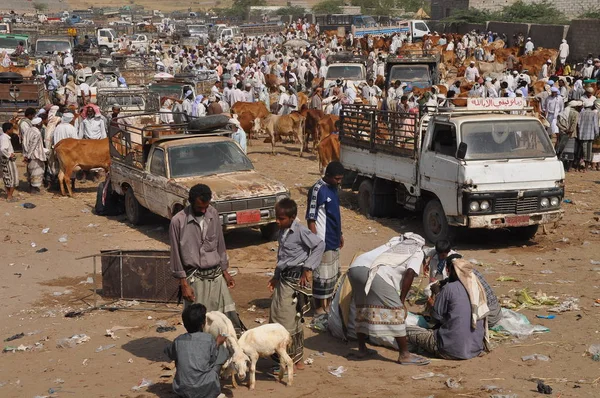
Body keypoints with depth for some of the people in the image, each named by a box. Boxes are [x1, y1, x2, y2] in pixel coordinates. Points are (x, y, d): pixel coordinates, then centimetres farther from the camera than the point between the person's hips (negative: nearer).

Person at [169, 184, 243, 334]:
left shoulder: (213, 214, 2)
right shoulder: (178, 221, -12)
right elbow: (176, 255, -8)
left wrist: (225, 271, 12)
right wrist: (184, 284, -9)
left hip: (216, 275, 4)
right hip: (195, 278, -4)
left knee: (230, 315, 2)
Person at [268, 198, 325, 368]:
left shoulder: (300, 231, -15)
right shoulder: (282, 232, 9)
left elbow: (320, 245, -19)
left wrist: (307, 268, -19)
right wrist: (276, 277, 20)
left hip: (295, 279, -9)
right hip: (283, 278, 9)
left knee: (291, 320, -4)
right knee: (276, 317, 12)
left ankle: (296, 359, 8)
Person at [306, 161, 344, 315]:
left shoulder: (333, 187, 7)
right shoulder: (317, 190, -19)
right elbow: (311, 218, -19)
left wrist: (340, 234, 22)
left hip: (334, 239, 9)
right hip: (323, 240, -9)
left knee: (333, 273, 18)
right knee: (322, 274, -1)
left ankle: (328, 304, 30)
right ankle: (320, 308, 10)